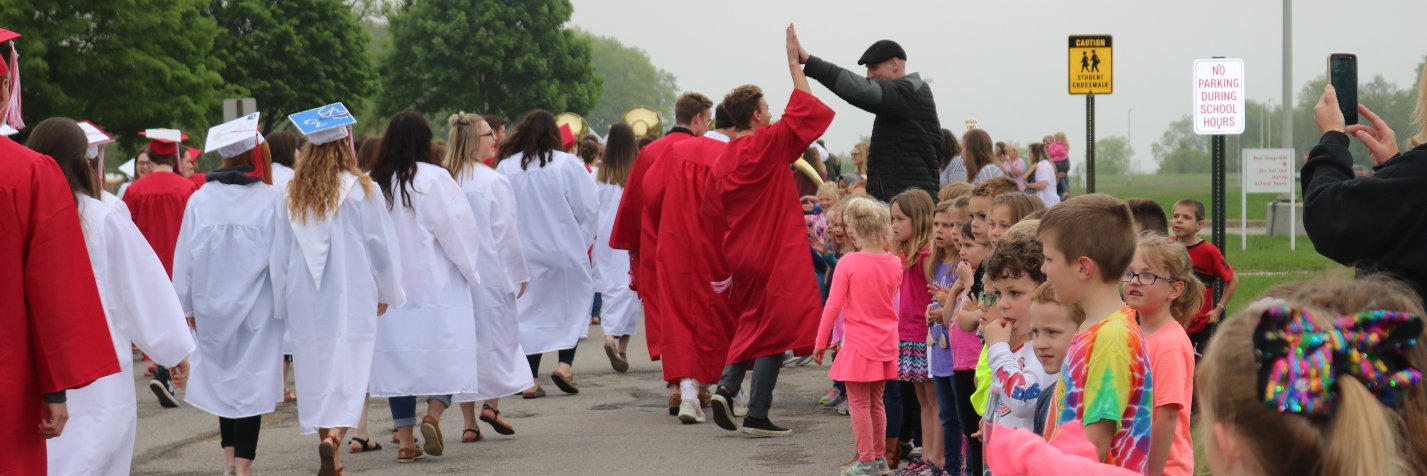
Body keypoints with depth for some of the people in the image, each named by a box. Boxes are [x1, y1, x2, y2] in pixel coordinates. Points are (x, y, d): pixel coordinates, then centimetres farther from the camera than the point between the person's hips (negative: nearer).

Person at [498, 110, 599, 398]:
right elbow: (588, 207, -7)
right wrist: (583, 241, 7)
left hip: (523, 253, 2)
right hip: (565, 250, -2)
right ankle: (565, 363, 0)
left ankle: (530, 379, 4)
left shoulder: (505, 168, -2)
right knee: (573, 306, 14)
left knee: (530, 312, 8)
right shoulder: (567, 164, -10)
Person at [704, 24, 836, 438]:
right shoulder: (767, 145, -14)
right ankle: (757, 417, -1)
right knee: (773, 330, 0)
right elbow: (804, 112, -11)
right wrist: (794, 61, -5)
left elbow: (713, 214, 11)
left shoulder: (724, 159, 6)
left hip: (742, 258, 7)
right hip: (775, 257, -7)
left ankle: (726, 387, 5)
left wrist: (729, 255, 21)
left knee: (752, 324, 23)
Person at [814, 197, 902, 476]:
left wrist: (820, 343, -4)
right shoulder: (894, 264, -1)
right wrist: (885, 249, 17)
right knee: (876, 401, 17)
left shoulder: (849, 263, -14)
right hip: (885, 343, 5)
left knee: (859, 403, 2)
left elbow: (833, 306, -13)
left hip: (858, 344, -5)